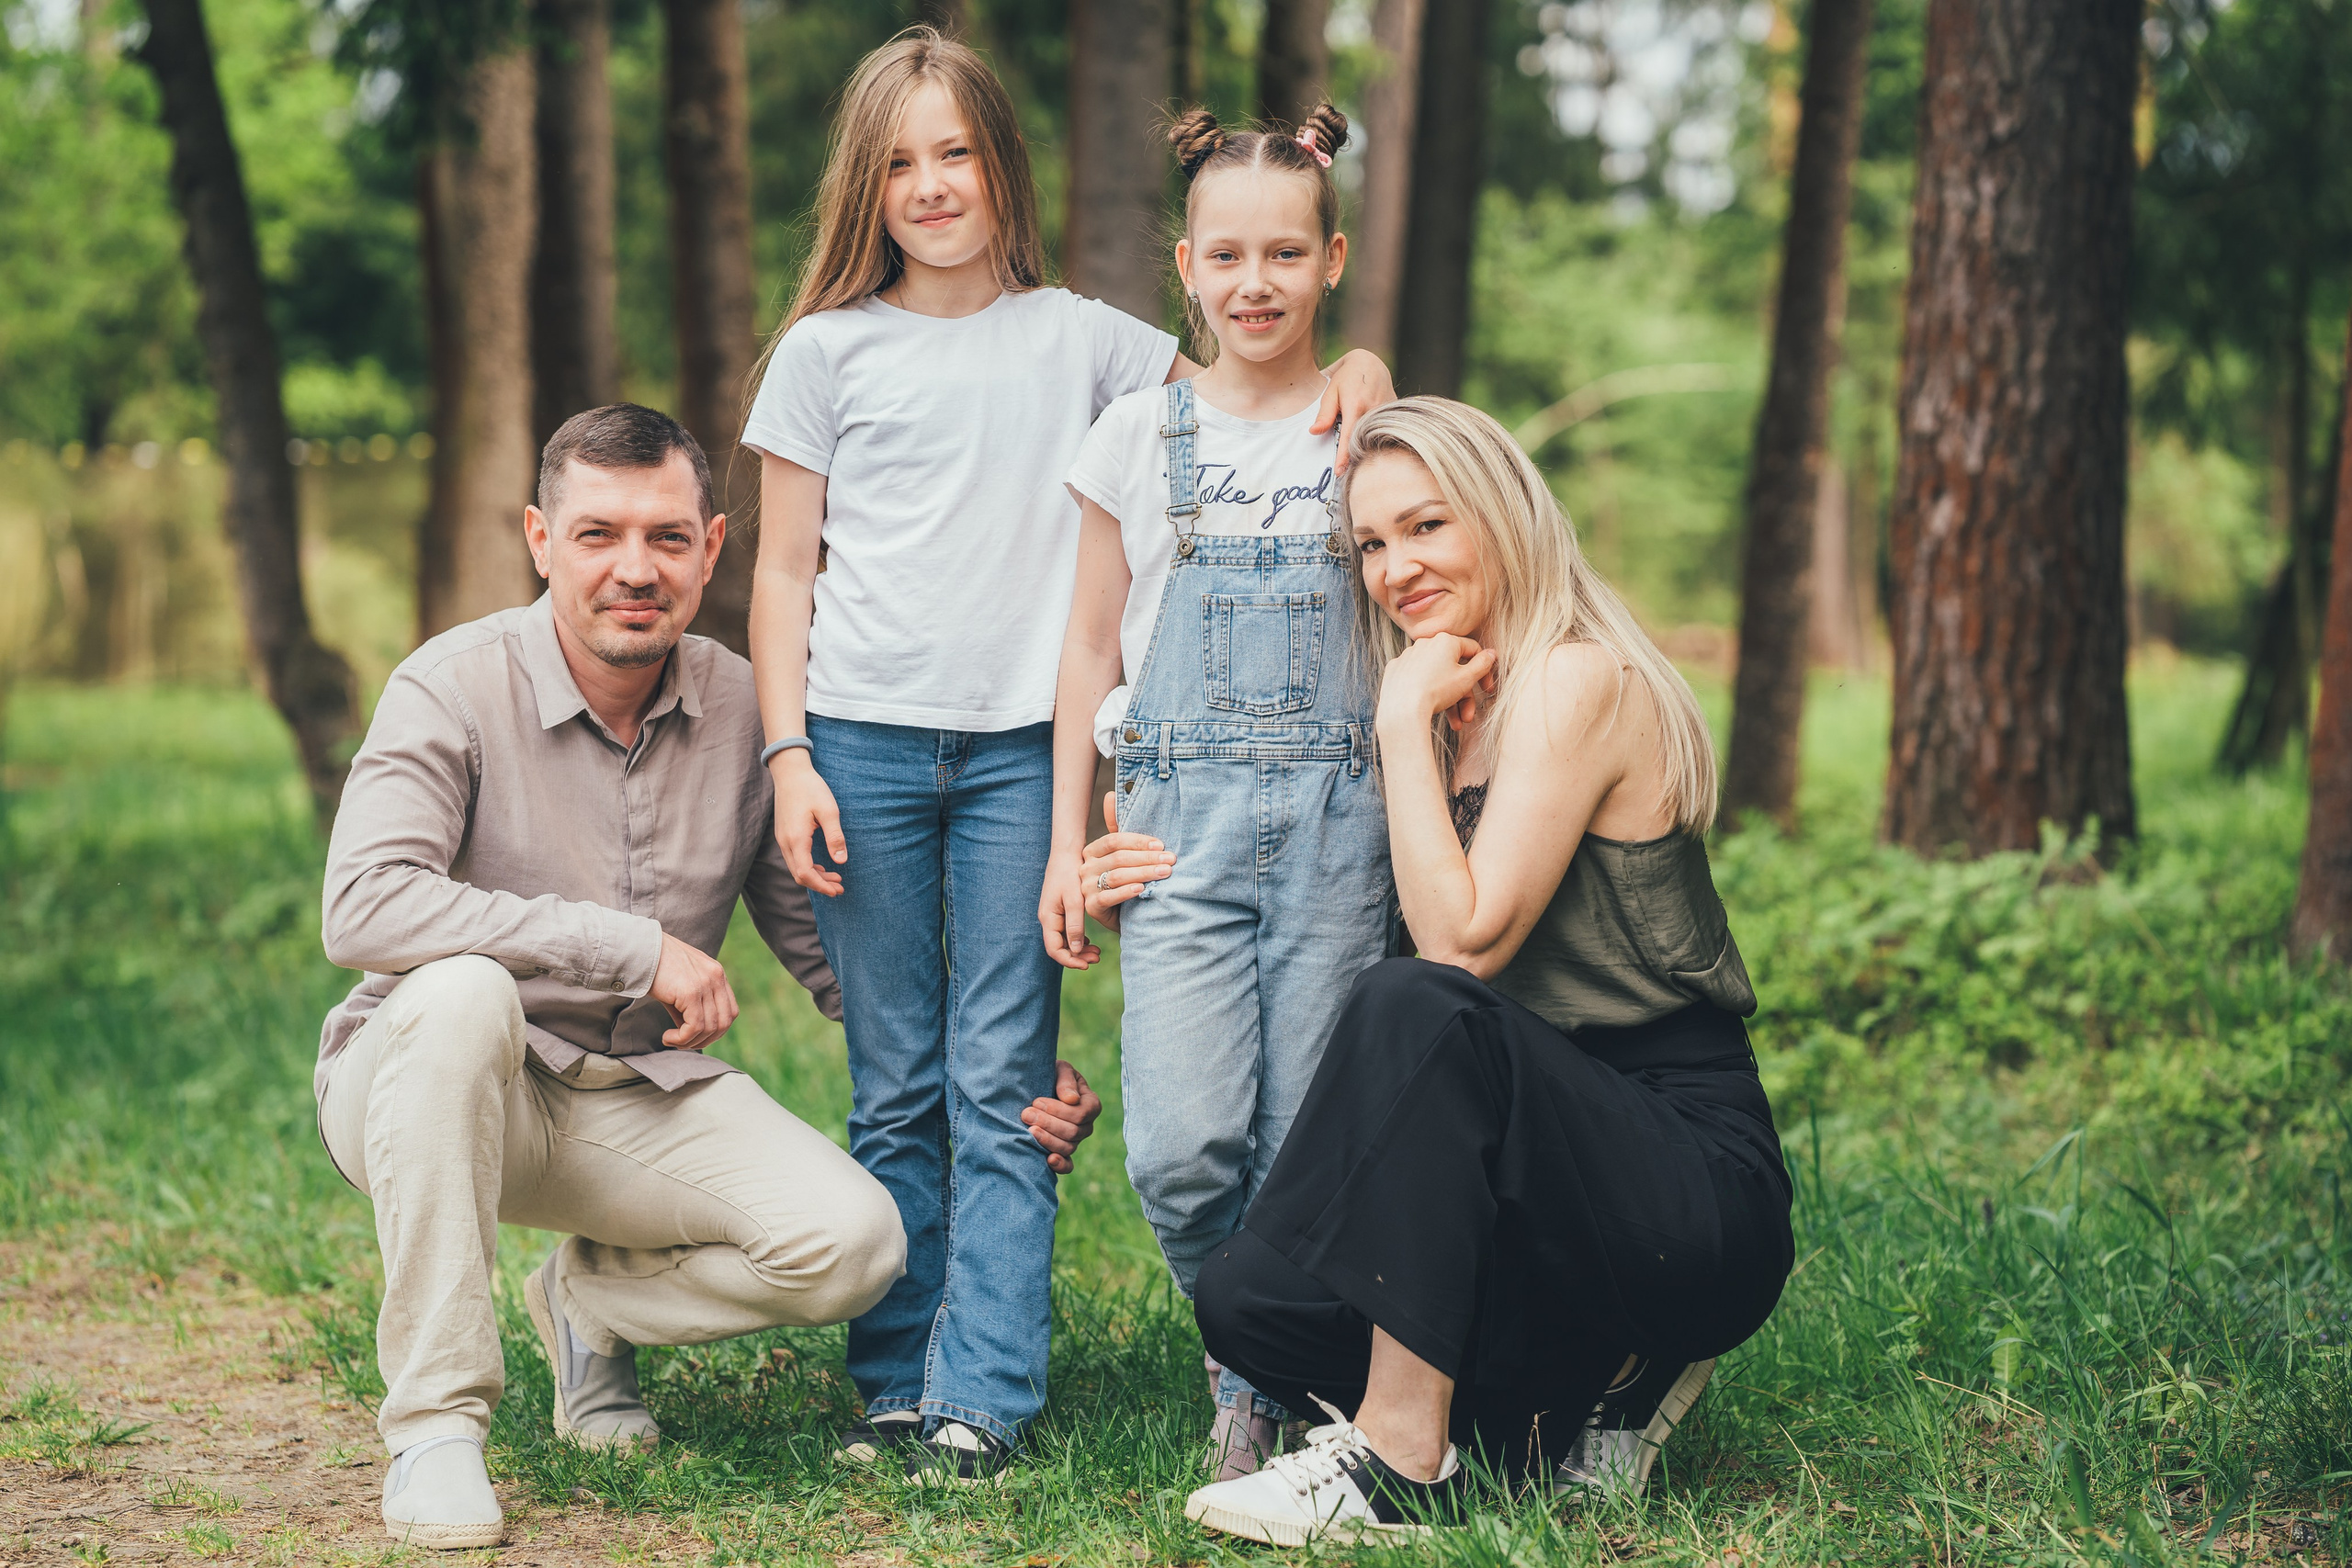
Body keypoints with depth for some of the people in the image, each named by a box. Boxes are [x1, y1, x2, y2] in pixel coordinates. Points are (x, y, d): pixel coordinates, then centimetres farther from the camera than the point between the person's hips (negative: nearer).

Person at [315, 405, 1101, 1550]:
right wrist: (635, 949, -30)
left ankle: (594, 1296, 14)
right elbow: (364, 908, -30)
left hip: (644, 1095, 4)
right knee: (463, 989, -38)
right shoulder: (455, 688, -15)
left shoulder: (744, 712, -2)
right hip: (430, 1082, -3)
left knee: (853, 1243, -20)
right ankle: (434, 1416, -26)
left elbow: (834, 951, 4)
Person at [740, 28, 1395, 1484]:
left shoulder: (1077, 339, 8)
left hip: (1020, 748, 0)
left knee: (1004, 1084, -5)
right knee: (896, 1088, 4)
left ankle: (981, 1397, -4)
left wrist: (1354, 370, -6)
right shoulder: (827, 351, 7)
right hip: (866, 745, 0)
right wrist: (788, 755, -1)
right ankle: (896, 1380, 10)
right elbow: (784, 571, 8)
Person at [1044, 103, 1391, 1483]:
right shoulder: (1143, 435, 9)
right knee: (1186, 1148, -13)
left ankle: (1281, 1397, 16)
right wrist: (1069, 844, 9)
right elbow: (1092, 650, 13)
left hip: (1336, 812, 0)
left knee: (1305, 1144, -3)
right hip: (1180, 814, 0)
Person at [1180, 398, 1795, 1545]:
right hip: (1572, 1160, 8)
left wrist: (1404, 720, -12)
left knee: (1414, 1010, -32)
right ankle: (1575, 1401, 6)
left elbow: (1463, 941, -19)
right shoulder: (1464, 717, 15)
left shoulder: (1578, 680, -11)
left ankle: (1401, 1459, -27)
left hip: (1699, 1185, -8)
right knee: (1248, 1298, -10)